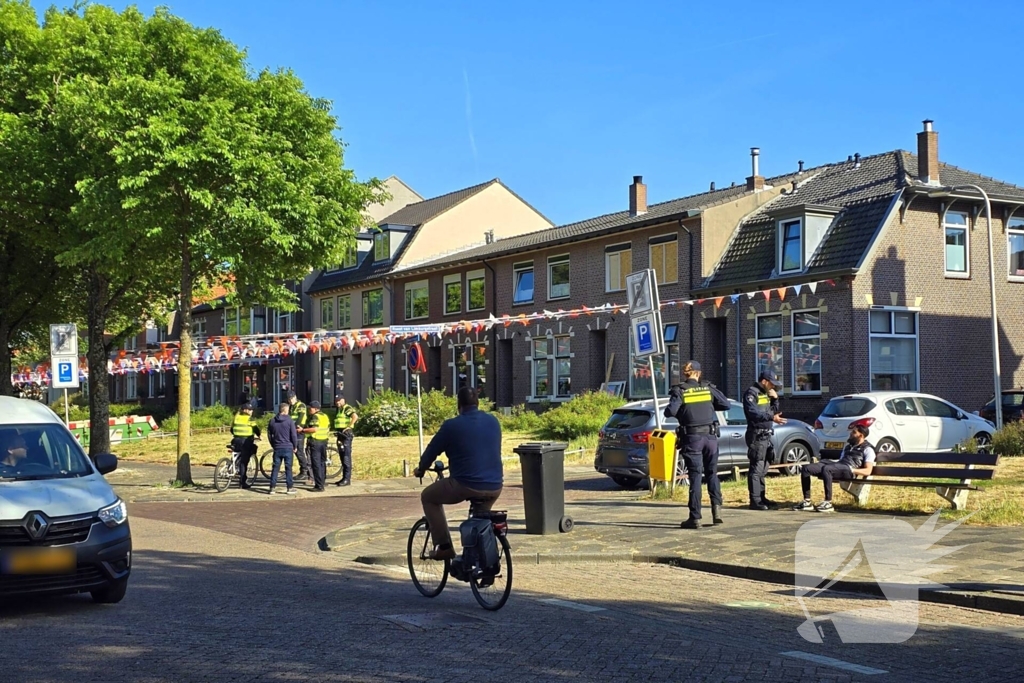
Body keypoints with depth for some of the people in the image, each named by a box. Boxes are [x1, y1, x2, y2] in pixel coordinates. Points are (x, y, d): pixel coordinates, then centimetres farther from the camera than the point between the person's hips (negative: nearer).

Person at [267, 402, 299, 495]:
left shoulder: (272, 421, 5)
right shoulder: (289, 420, -8)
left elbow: (269, 435, 11)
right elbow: (294, 434, -8)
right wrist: (295, 446, 3)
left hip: (277, 448, 3)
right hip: (288, 448, -3)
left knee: (275, 467, 6)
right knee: (288, 468, 3)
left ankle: (272, 488, 3)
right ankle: (290, 488, 5)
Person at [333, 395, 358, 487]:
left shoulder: (347, 408, -11)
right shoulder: (339, 410, 19)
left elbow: (355, 416, -29)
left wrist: (349, 427, -23)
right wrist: (336, 431, 15)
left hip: (346, 435, -10)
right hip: (340, 435, 10)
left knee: (346, 457, -9)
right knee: (342, 457, 12)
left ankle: (347, 479, -9)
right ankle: (344, 477, 18)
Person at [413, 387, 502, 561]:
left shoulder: (452, 426, -5)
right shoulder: (493, 421, 9)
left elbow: (432, 450, 5)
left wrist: (420, 469, 25)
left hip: (465, 485, -5)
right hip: (494, 488, 5)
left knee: (428, 496, 19)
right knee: (481, 515, 37)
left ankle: (443, 546, 13)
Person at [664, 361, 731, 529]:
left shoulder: (679, 391, -4)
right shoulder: (708, 388, 4)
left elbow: (670, 412, -16)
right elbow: (726, 404, 5)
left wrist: (668, 410, 6)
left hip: (692, 438, -2)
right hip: (711, 436, 2)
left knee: (695, 476, 1)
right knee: (712, 474, 15)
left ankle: (695, 517, -1)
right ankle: (716, 506, -3)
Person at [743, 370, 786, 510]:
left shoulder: (766, 393, 18)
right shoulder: (751, 393, -10)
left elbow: (774, 411, 21)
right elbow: (753, 413, -24)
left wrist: (775, 399, 5)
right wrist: (771, 417, -36)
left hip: (766, 435, 10)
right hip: (756, 436, -10)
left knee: (763, 469, 14)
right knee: (756, 468, -11)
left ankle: (761, 498, 21)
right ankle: (755, 501, -11)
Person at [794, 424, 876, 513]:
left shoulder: (868, 449, 7)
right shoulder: (848, 445, 32)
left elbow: (867, 471, -3)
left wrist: (852, 470, -17)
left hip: (849, 469, -8)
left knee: (826, 469, -40)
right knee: (806, 468, -12)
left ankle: (828, 503, -36)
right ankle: (807, 502, -15)